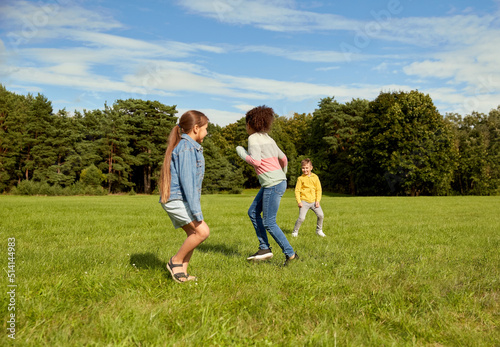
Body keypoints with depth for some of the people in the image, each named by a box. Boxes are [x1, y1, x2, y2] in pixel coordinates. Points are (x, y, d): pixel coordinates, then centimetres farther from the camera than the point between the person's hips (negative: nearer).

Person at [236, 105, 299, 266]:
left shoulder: (253, 138, -9)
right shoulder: (268, 139, 15)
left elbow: (256, 161, -22)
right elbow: (283, 159, 23)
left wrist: (242, 153, -4)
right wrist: (283, 175, 40)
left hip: (273, 184, -9)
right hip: (275, 182, 9)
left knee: (269, 223, -2)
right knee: (253, 212, 14)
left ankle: (290, 254, 4)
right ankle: (264, 249, 14)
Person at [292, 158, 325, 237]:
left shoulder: (315, 177, 6)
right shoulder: (300, 178, 0)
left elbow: (318, 189, 9)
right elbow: (297, 190, 0)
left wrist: (317, 200, 0)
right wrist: (299, 201, -9)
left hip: (313, 201, 3)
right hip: (304, 201, -3)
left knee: (321, 215, -6)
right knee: (301, 218, -12)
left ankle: (319, 230, 16)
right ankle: (295, 231, 8)